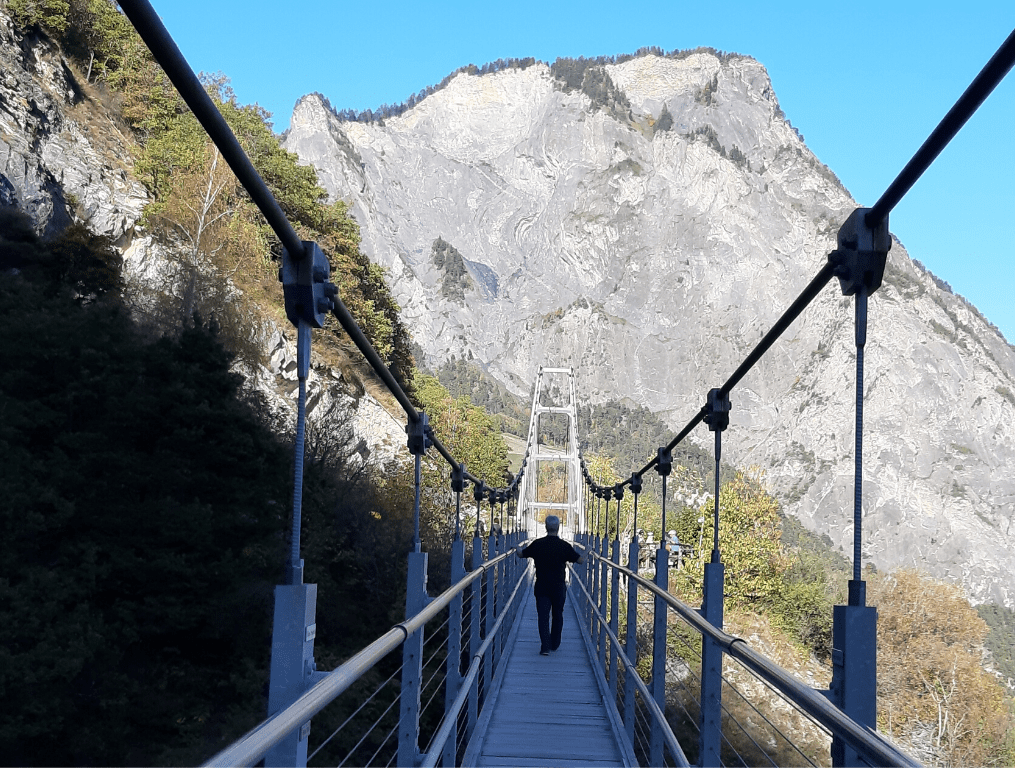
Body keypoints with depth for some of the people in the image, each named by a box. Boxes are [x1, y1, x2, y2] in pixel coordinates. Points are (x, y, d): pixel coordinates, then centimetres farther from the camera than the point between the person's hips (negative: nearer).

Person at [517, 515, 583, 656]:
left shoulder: (537, 544, -6)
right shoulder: (565, 546, -9)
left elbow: (521, 554, 7)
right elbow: (580, 560, -3)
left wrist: (518, 548, 31)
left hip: (541, 587, 0)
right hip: (559, 587, 0)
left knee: (543, 616, -2)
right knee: (557, 616, 16)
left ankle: (545, 646, -14)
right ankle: (555, 644, 26)